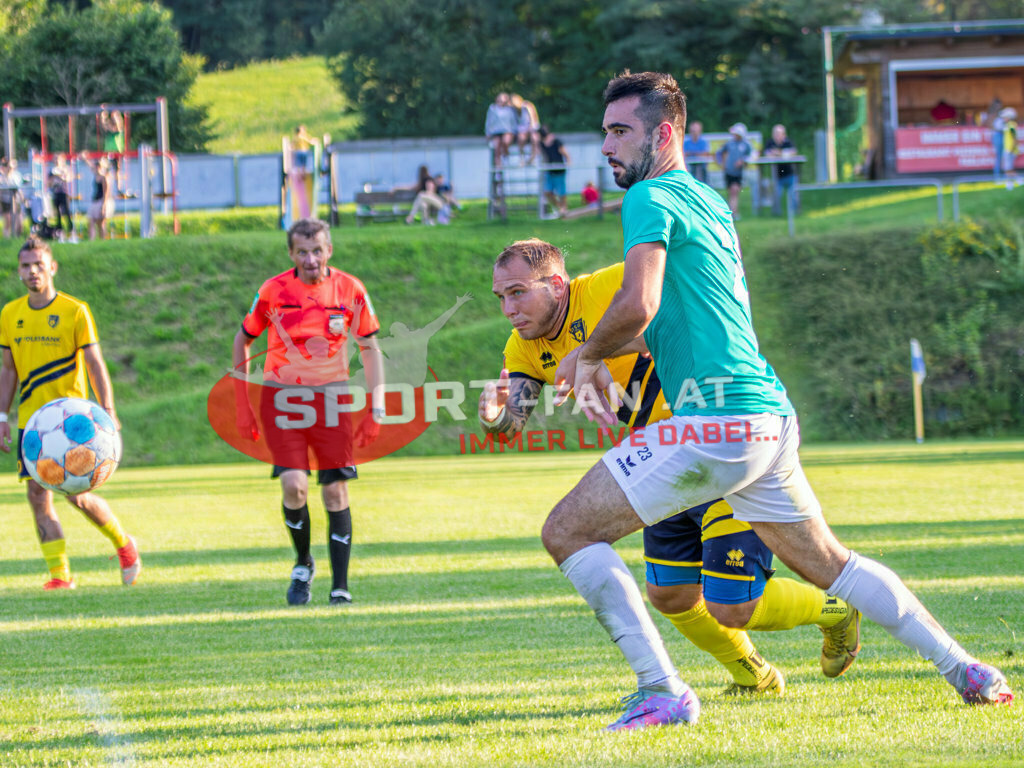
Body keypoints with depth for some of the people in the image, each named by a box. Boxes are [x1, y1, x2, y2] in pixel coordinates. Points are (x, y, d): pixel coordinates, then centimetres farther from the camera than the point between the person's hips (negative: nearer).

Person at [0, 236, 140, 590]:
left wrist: (107, 410, -16)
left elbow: (95, 364, -5)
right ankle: (60, 574, 0)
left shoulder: (75, 311, -5)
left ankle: (124, 544, 17)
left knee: (78, 496, -8)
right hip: (30, 420, 4)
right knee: (38, 497, -4)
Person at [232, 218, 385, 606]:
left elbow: (370, 348, 5)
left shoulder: (350, 290, -5)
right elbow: (242, 342, 6)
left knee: (335, 491, -4)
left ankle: (340, 587, 4)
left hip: (332, 398, 1)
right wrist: (243, 406, 3)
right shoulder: (272, 291, -7)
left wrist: (376, 410, -2)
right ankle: (303, 563, 10)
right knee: (293, 484, -16)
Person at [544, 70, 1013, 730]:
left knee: (567, 531, -4)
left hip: (712, 426, -9)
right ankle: (964, 670, 21)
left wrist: (588, 356, -3)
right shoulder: (709, 201, 21)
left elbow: (637, 307, -22)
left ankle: (662, 692, -10)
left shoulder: (651, 199, -8)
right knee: (828, 563, 23)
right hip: (770, 420, 9)